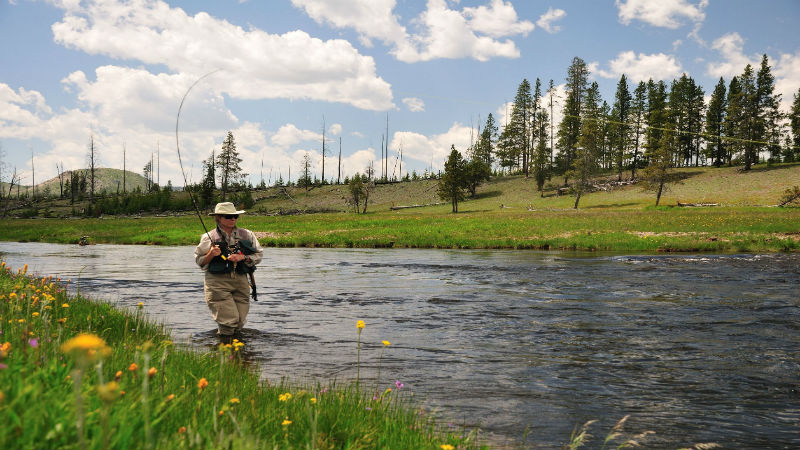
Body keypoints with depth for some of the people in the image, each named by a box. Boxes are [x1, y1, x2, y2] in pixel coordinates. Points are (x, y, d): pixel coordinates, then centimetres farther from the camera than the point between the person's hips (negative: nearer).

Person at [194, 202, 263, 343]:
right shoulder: (209, 237, 4)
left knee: (240, 320, 2)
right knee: (229, 319, -11)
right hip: (218, 283, -3)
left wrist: (242, 257, -8)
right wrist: (211, 254, -14)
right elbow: (199, 261, 6)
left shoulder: (247, 235, 10)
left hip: (240, 281, 3)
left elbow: (258, 255, 9)